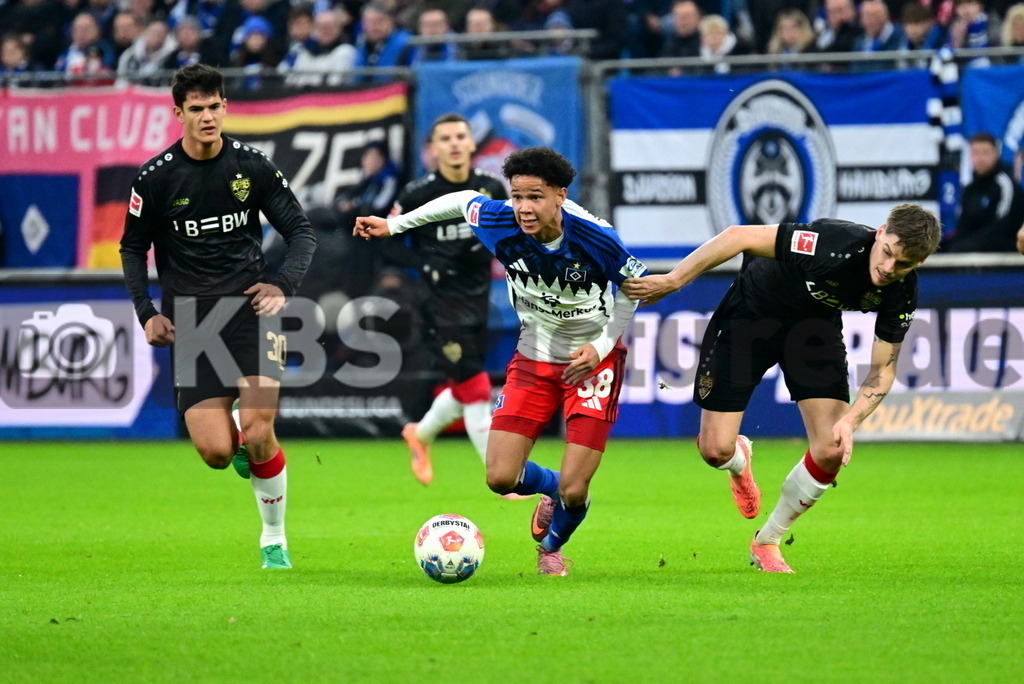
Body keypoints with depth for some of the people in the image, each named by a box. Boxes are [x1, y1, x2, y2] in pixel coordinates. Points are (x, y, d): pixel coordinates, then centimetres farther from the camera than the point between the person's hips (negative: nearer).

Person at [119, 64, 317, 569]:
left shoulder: (253, 166, 1)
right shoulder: (156, 177, -1)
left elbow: (301, 232, 9)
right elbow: (132, 249, 12)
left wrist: (284, 285, -8)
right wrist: (146, 314, 1)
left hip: (249, 306, 0)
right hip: (190, 321, 0)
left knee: (258, 434, -16)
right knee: (216, 453, -12)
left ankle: (274, 538, 6)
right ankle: (240, 441, 27)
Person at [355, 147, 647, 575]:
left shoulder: (595, 238, -26)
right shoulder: (500, 223, -19)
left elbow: (634, 283, -6)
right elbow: (463, 200, 4)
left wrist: (601, 346, -14)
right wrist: (393, 225, 11)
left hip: (592, 358, -3)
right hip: (534, 357, 3)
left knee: (573, 491, -10)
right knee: (501, 478, -8)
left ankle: (551, 547, 28)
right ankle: (551, 487, 31)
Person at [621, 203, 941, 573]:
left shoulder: (901, 293, -22)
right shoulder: (832, 243, -38)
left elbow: (883, 369, -11)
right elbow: (739, 237, -31)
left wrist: (850, 420, -29)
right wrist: (671, 280, -28)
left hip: (817, 325, 4)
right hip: (752, 311, -4)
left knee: (832, 451, -10)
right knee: (715, 449, -8)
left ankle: (767, 542, 16)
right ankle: (739, 458, 35)